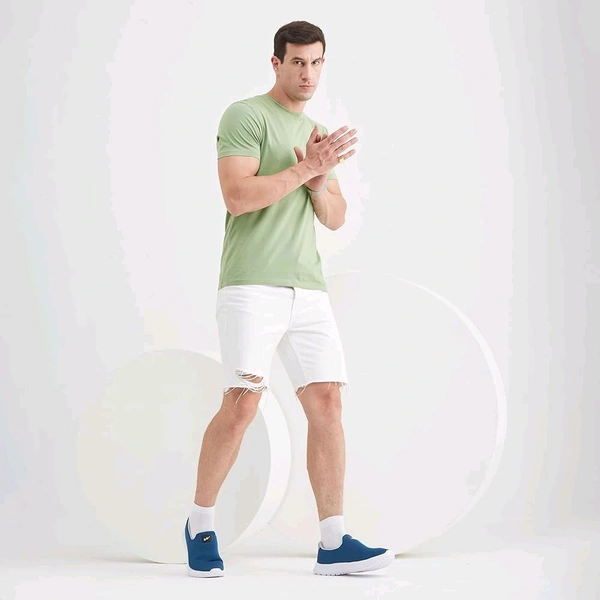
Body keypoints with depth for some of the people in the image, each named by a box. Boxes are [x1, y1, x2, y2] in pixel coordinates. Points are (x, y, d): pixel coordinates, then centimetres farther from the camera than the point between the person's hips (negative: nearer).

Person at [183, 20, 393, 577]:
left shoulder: (320, 133, 21)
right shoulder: (245, 115, -1)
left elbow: (335, 218, 18)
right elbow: (238, 197, -13)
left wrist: (320, 181, -3)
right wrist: (308, 168, -13)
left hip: (307, 287, 7)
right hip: (252, 285, -7)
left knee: (327, 402, -2)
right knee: (241, 403, -12)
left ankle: (333, 545, -1)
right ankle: (200, 524, 6)